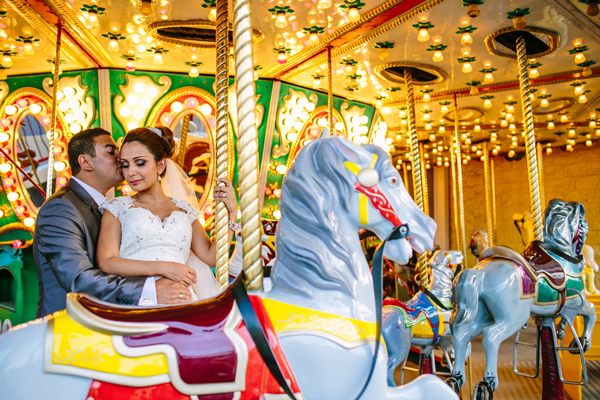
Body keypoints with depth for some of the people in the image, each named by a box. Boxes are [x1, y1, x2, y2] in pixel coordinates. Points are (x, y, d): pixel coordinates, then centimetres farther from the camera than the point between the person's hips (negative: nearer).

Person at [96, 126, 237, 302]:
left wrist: (231, 213, 6)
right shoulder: (116, 208, 13)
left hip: (181, 296, 3)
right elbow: (105, 262, 0)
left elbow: (211, 257, 14)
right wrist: (163, 268, -11)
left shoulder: (184, 209, 20)